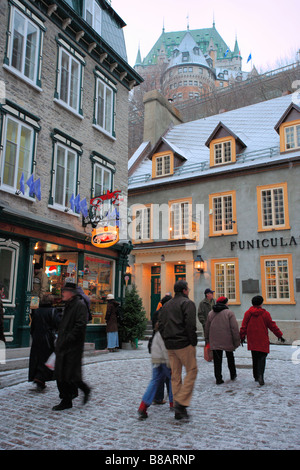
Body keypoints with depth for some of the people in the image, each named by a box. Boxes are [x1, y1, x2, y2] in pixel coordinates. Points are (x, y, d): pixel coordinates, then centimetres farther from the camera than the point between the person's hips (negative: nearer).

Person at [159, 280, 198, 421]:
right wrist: (193, 342, -9)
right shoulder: (188, 303, -6)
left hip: (170, 346, 7)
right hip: (184, 343, -7)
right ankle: (181, 402, -7)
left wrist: (166, 341, 14)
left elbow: (160, 325, 13)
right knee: (192, 371, 3)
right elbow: (190, 325, -16)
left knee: (175, 375, 10)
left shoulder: (166, 305, 16)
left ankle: (178, 410, 13)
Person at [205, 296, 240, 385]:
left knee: (217, 360, 6)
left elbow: (207, 328, 12)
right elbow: (234, 328, -13)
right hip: (227, 341, -2)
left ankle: (218, 379, 5)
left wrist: (207, 339, 21)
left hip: (214, 342, 2)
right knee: (230, 357, 19)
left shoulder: (211, 313, 6)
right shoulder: (229, 313, -9)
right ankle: (233, 375, 31)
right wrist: (237, 340, -7)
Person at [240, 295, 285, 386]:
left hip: (252, 341, 3)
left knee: (255, 358, 15)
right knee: (262, 358, -2)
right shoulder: (265, 314, -6)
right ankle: (260, 375, -20)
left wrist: (242, 337, 8)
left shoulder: (248, 313, 1)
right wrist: (280, 335, 11)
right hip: (262, 341, -3)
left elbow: (244, 326, 1)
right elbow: (272, 326, 0)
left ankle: (256, 376, 22)